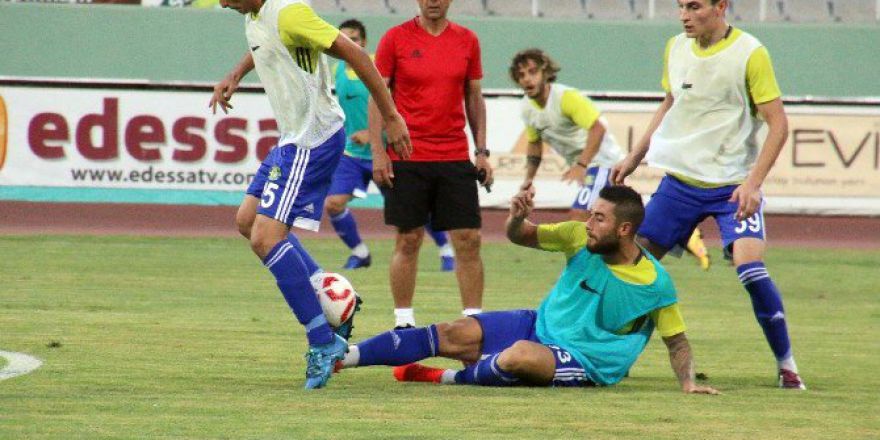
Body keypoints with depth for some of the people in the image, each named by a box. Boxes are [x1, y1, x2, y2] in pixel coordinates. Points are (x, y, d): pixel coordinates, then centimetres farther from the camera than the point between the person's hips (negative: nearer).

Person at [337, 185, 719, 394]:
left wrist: (687, 383, -17)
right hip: (540, 325, 5)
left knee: (520, 356, -39)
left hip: (583, 363, -5)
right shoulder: (580, 238, -3)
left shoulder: (655, 284, -14)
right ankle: (339, 358, -17)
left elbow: (677, 341, -3)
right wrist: (517, 218, -17)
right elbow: (520, 237, 5)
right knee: (453, 334, -13)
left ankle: (448, 378, -13)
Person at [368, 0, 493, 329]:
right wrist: (378, 151, -7)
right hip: (406, 158, -3)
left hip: (455, 158, 3)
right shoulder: (395, 39, -1)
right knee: (408, 240, 1)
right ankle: (404, 321, 9)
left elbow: (474, 98, 14)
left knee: (468, 240, -1)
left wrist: (482, 151, 8)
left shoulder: (467, 41, 8)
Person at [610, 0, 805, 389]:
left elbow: (777, 124, -12)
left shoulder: (749, 53, -12)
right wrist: (634, 158, 20)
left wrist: (752, 183, -21)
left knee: (750, 268, -21)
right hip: (680, 179, 5)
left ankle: (786, 365, -6)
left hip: (733, 185, -5)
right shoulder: (676, 48, 5)